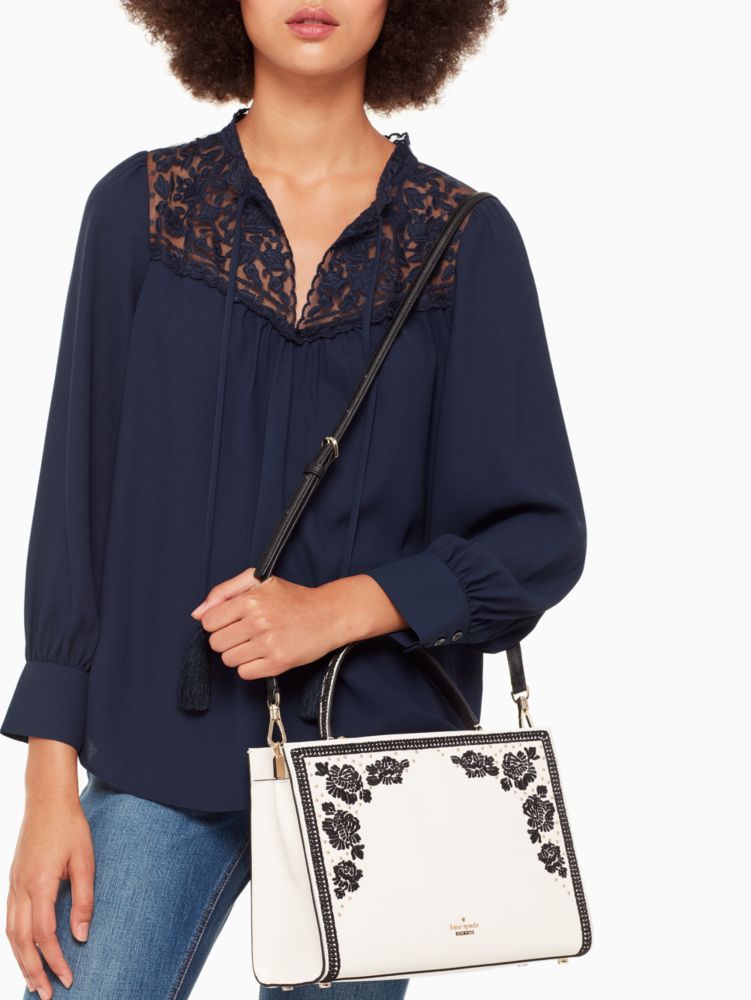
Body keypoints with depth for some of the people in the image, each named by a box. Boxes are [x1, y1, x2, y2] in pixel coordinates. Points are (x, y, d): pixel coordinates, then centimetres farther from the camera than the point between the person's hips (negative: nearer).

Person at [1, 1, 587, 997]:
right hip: (164, 755, 0)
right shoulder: (141, 207, 3)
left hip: (376, 764, 0)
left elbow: (542, 537, 2)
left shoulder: (467, 240, 1)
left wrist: (341, 608, -14)